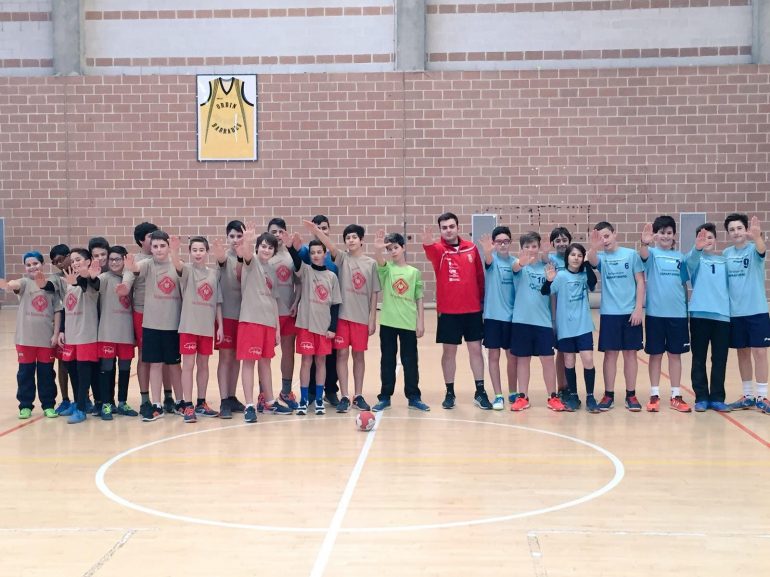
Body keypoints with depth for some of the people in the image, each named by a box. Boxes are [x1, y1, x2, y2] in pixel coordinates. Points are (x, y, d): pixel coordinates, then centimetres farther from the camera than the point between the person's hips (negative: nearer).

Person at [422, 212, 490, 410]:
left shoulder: (471, 248, 3)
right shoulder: (439, 250, -5)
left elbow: (480, 275, 9)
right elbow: (431, 252, -30)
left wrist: (482, 298, 7)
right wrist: (427, 244, -52)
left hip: (473, 309, 2)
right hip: (448, 311, -2)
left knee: (475, 349, 6)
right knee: (449, 351, 6)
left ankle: (480, 392, 15)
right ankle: (450, 393, 16)